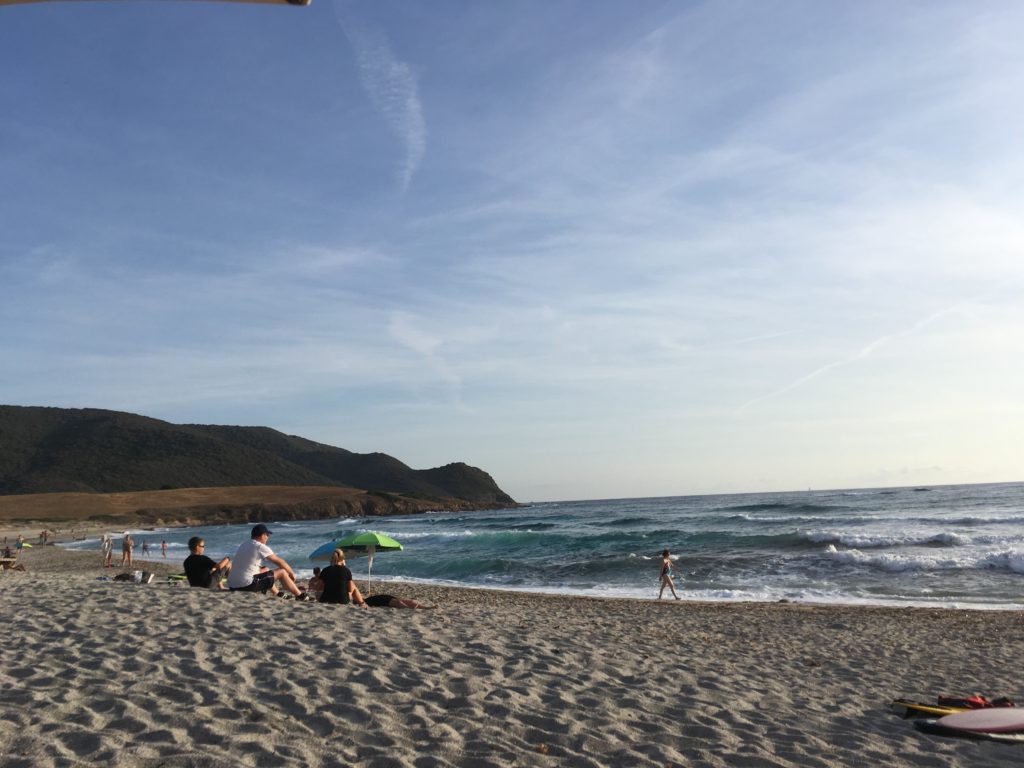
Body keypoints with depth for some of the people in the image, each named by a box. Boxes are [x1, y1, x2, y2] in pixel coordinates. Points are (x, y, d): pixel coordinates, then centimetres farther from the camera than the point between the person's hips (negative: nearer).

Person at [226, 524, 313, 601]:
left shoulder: (244, 545, 15)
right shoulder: (260, 547, -9)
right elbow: (280, 562, -2)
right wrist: (291, 573, 14)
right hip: (246, 585, -9)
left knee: (266, 570, 30)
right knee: (282, 572, 1)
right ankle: (300, 595, 12)